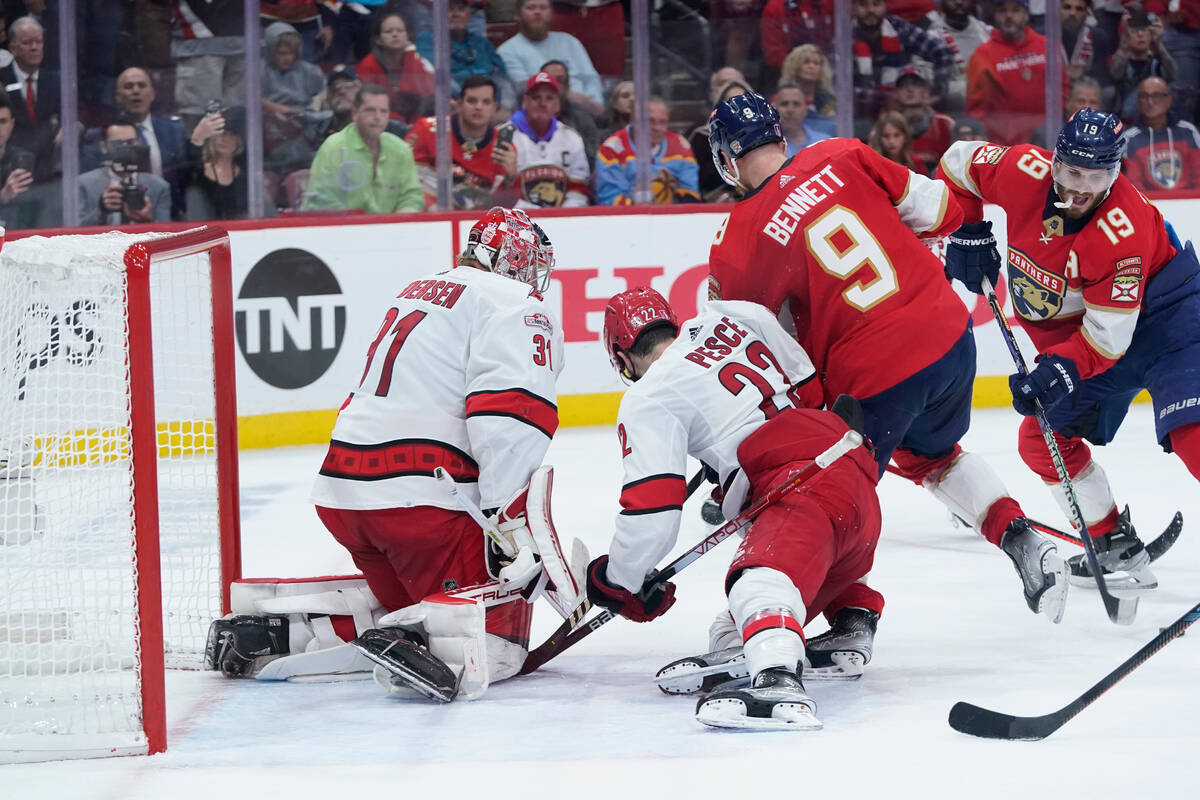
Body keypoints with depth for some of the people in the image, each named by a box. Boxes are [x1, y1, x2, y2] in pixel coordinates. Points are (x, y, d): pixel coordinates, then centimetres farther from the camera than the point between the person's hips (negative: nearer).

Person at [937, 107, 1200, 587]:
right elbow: (958, 162, 2)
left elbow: (1108, 336, -29)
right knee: (1042, 439, 6)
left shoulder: (1125, 229, -32)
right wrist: (967, 234, -3)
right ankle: (1116, 547, 18)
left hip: (1160, 314, -7)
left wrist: (1061, 369, -39)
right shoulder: (1025, 173, -19)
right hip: (1069, 326, 7)